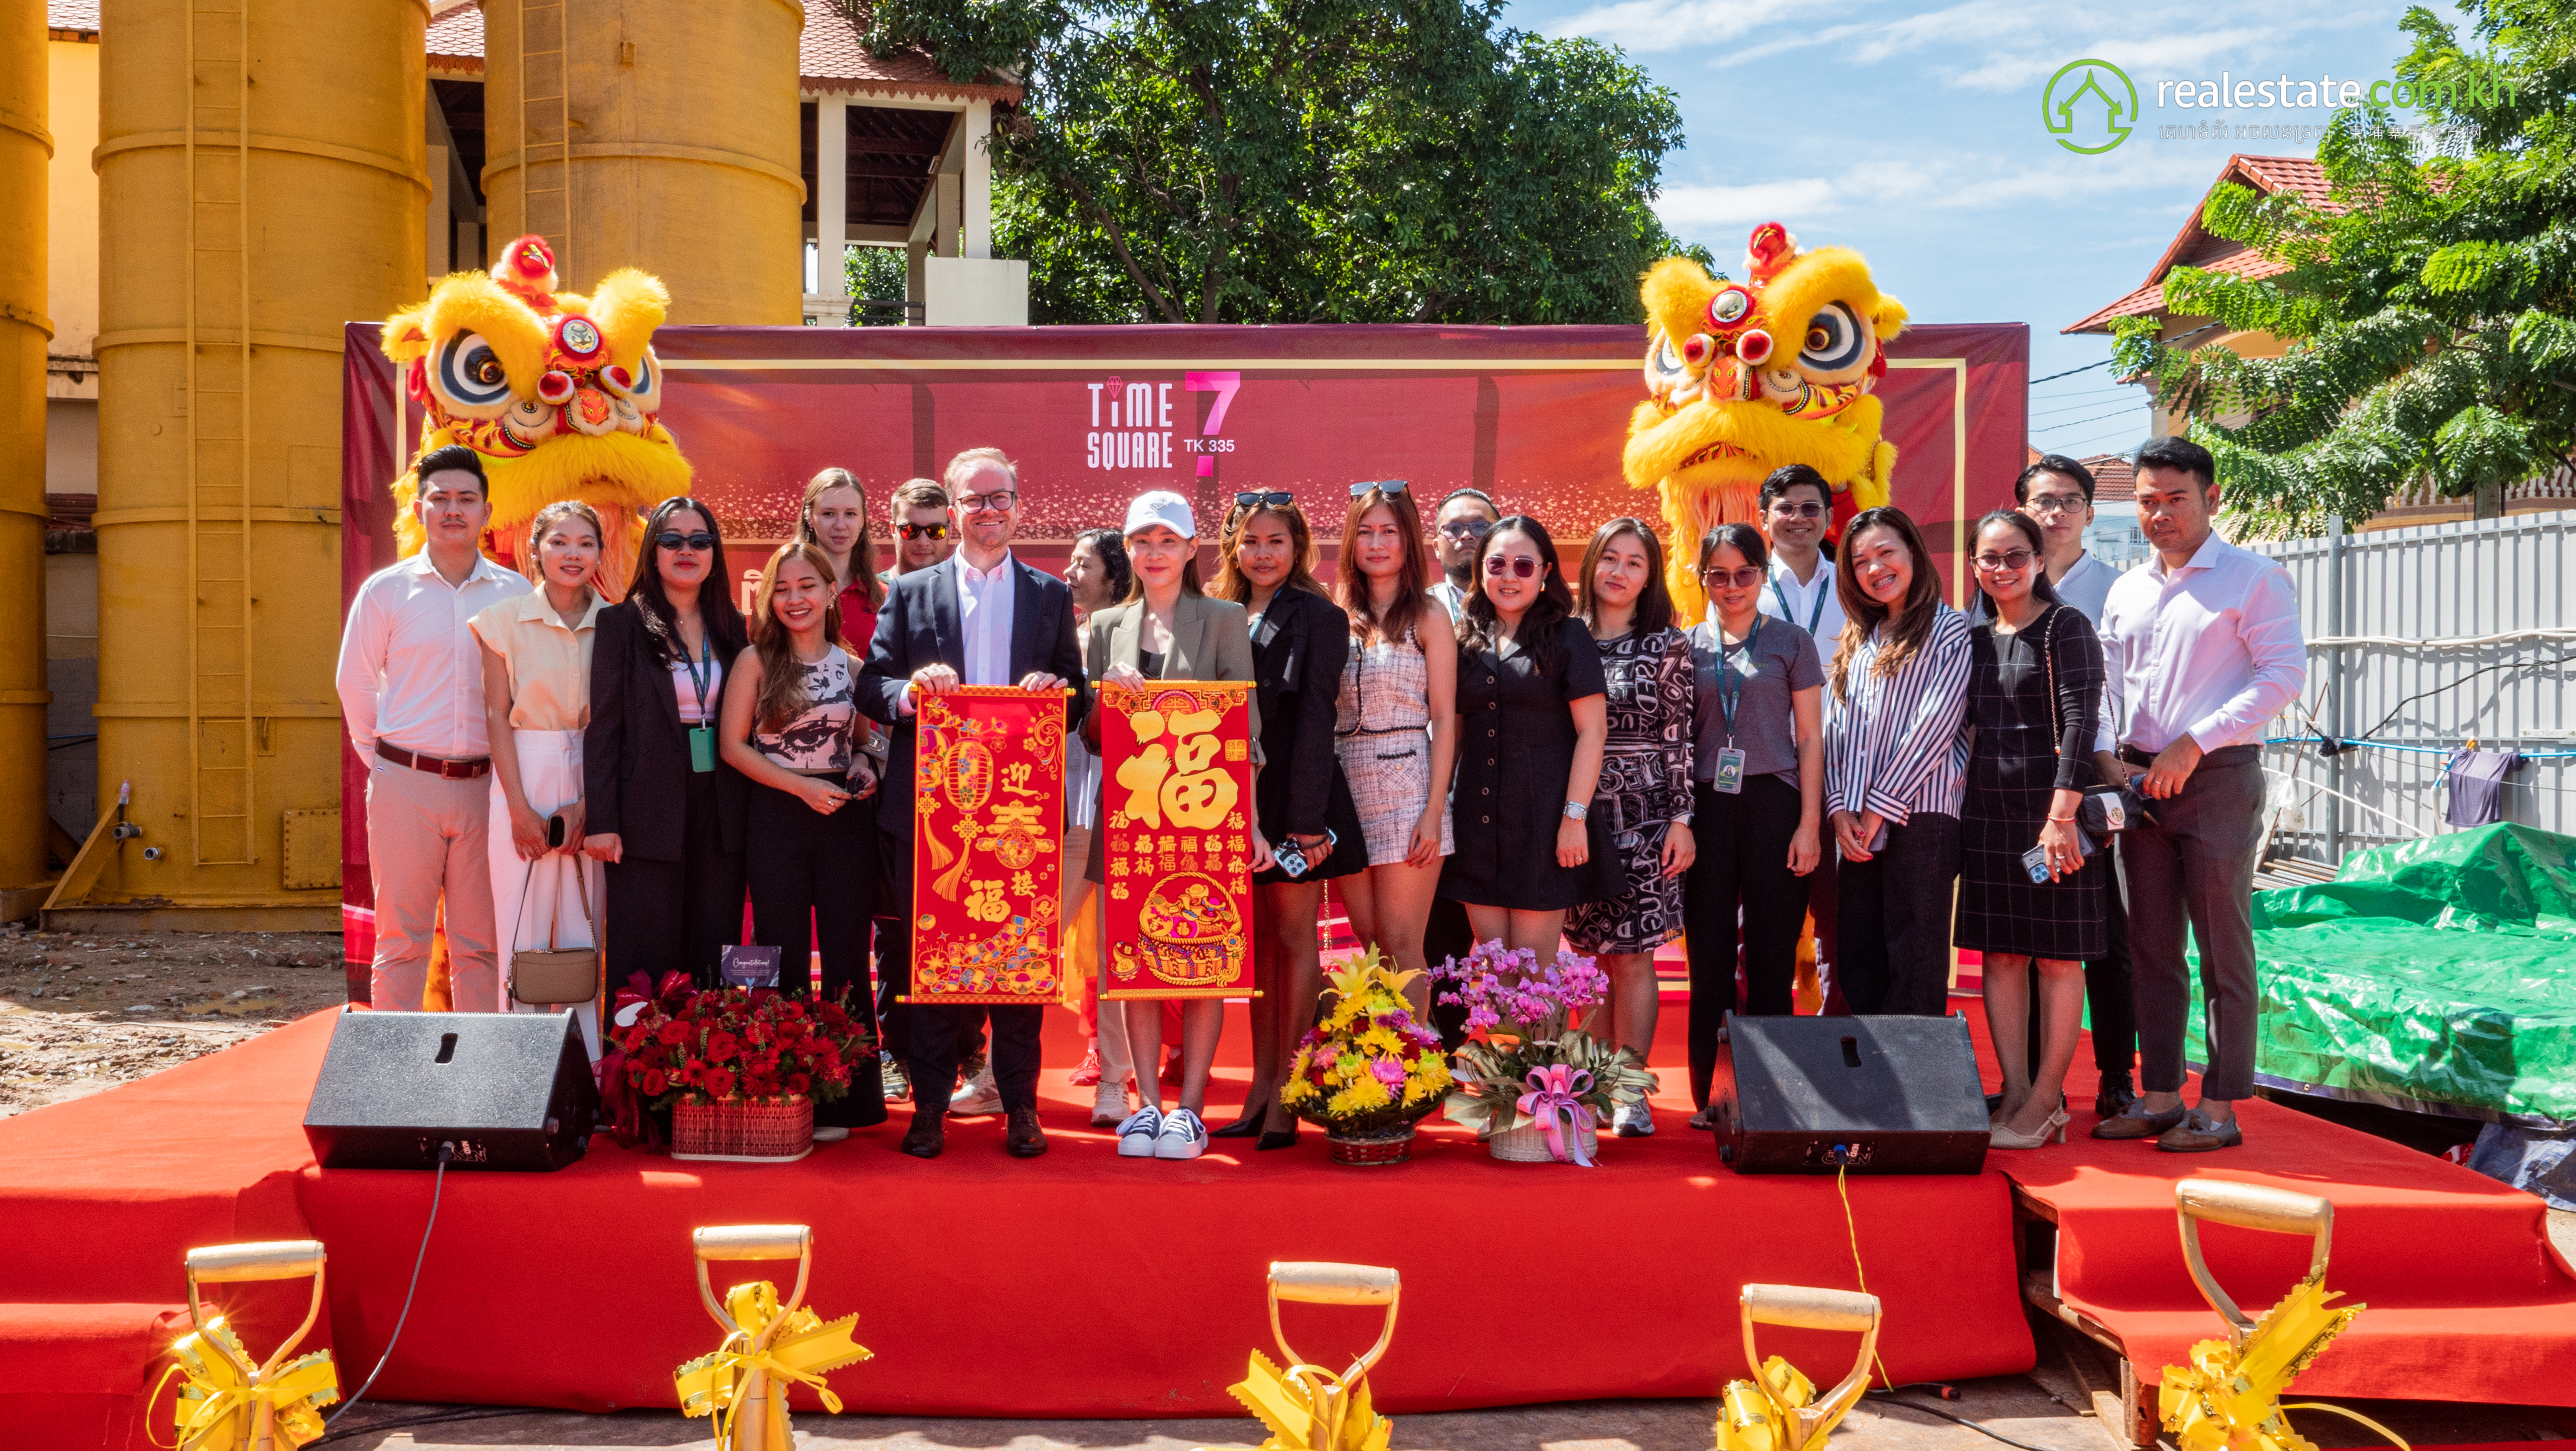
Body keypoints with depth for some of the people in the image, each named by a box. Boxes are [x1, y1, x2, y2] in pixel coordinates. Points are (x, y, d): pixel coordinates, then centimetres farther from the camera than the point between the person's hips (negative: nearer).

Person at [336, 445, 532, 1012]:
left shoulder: (516, 593, 5)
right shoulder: (385, 591, 2)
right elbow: (355, 684, 10)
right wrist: (382, 761, 7)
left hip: (485, 787, 1)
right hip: (405, 786, -1)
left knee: (481, 940, 6)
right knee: (402, 938, 3)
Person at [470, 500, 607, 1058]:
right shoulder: (506, 618, 0)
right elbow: (497, 714, -2)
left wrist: (586, 805, -7)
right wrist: (520, 807, -8)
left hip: (593, 783, 2)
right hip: (523, 776, -2)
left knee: (584, 932, 4)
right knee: (522, 932, -1)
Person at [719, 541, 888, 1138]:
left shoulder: (851, 665, 9)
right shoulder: (756, 661, 1)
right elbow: (734, 746, -3)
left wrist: (864, 771, -3)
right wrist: (802, 786, -12)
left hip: (845, 819, 2)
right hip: (777, 819, -2)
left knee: (846, 955, 3)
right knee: (784, 958, 4)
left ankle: (843, 1096, 10)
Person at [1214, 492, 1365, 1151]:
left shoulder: (1318, 617, -4)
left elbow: (1316, 719, -10)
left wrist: (1306, 818, -16)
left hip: (1293, 797, -5)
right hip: (1237, 799, 5)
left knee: (1294, 937, 0)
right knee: (1257, 940, 10)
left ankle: (1286, 1099, 4)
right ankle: (1261, 1085, 16)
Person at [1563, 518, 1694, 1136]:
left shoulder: (1667, 644, 2)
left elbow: (1678, 737, 0)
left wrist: (1682, 818, -6)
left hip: (1643, 814, -2)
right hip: (1578, 812, 2)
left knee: (1633, 956, -3)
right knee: (1591, 957, 5)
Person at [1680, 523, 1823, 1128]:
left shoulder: (1791, 642, 7)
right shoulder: (1687, 646, 11)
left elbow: (1810, 738, 4)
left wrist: (1809, 824, -4)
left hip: (1774, 805, -2)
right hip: (1706, 808, 2)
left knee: (1770, 958, 0)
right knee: (1709, 957, 2)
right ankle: (1708, 1095, 9)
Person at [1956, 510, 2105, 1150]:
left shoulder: (2065, 626, -5)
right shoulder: (1975, 637, 13)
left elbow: (2080, 720, -12)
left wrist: (2063, 814, -19)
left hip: (2050, 808, -6)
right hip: (1987, 811, 6)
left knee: (2058, 955, 1)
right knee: (2000, 954, 7)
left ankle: (2046, 1103, 6)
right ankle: (2015, 1092, 15)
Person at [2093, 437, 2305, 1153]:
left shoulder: (2254, 578, -2)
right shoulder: (2126, 590, 15)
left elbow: (2285, 673, -11)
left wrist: (2193, 744, -16)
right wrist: (2108, 757, 0)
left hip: (2219, 776, -6)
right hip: (2139, 780, 6)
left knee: (2223, 947, -2)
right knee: (2151, 947, 8)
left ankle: (2221, 1107, 4)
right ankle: (2159, 1096, 15)